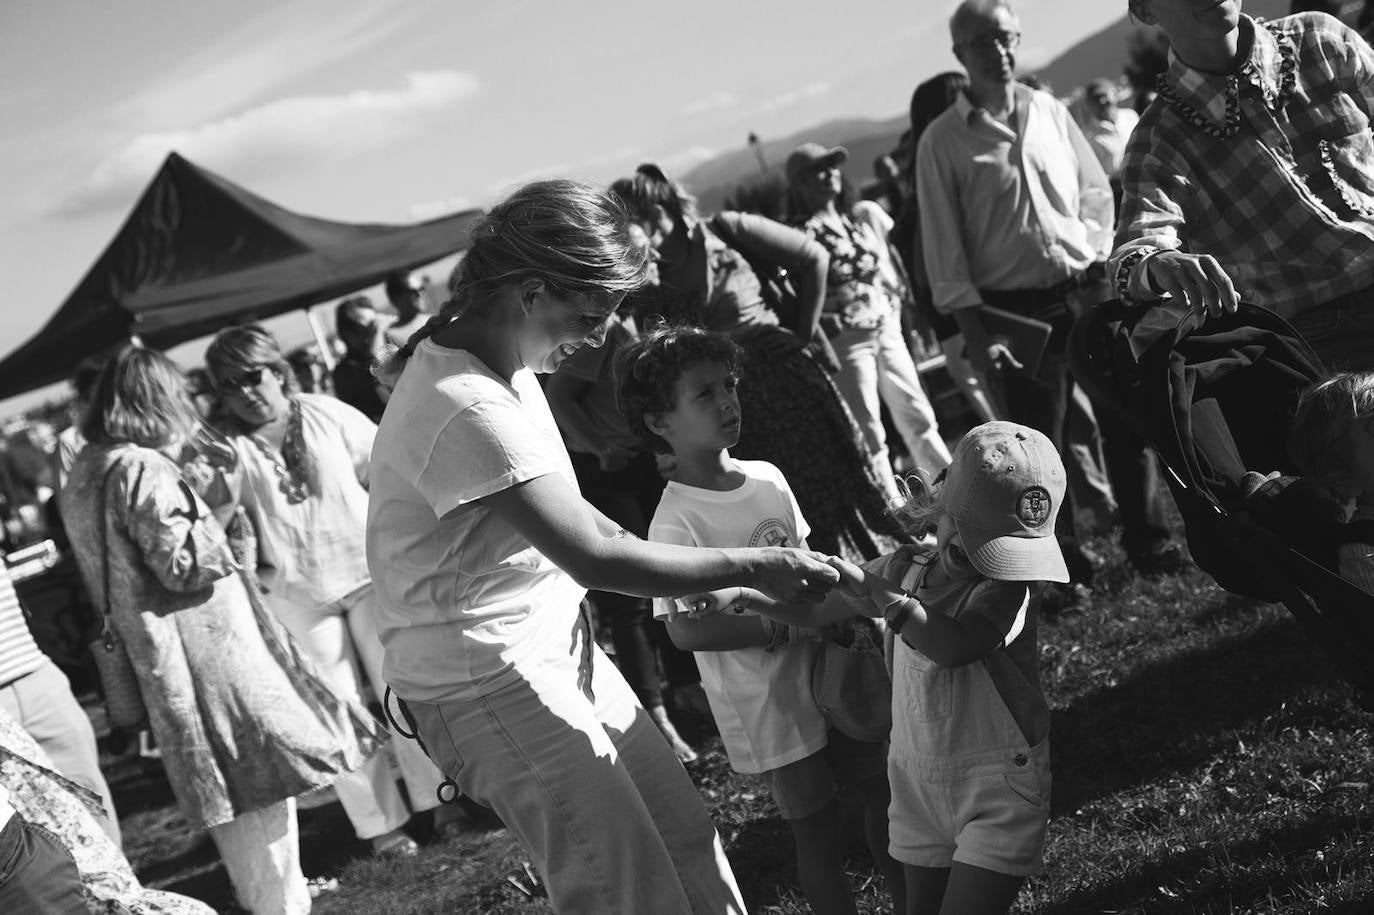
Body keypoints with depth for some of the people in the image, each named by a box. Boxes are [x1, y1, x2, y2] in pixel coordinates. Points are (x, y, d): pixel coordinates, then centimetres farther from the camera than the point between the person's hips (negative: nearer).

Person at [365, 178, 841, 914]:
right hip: (489, 685, -9)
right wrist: (756, 567, -17)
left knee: (687, 842, 12)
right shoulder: (466, 410, -28)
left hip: (560, 648, 9)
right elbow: (594, 557, -26)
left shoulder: (502, 360, 4)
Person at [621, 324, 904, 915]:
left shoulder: (768, 478, 3)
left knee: (883, 792, 17)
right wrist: (787, 626, -24)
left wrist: (839, 603, -1)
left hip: (825, 670, 7)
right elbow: (685, 630, -23)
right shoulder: (676, 521, -18)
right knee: (819, 833, 4)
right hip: (765, 705, -7)